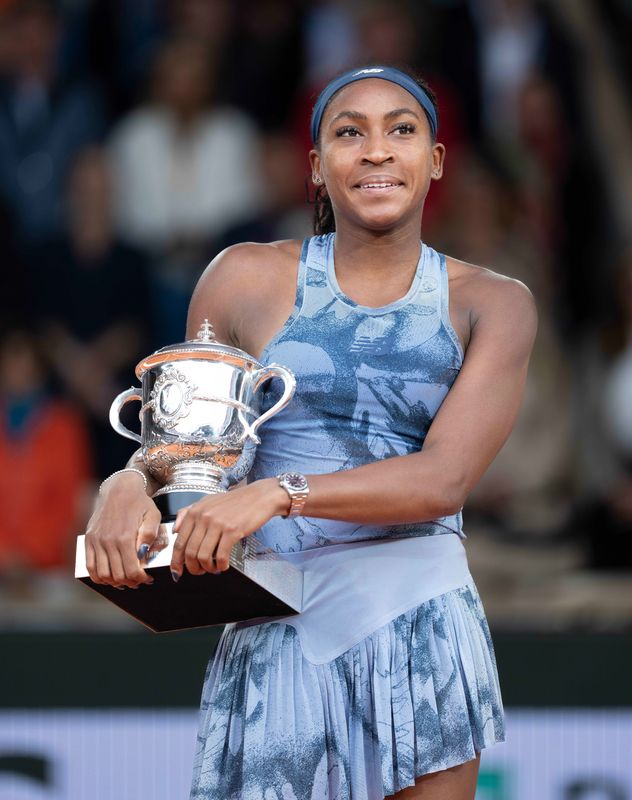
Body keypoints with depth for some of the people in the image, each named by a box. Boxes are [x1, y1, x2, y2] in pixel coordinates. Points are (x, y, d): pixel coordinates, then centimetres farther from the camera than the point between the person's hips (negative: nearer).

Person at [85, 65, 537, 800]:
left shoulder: (492, 304, 4)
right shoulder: (247, 281, 5)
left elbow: (446, 477, -9)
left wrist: (280, 493, -22)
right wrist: (126, 487, -13)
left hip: (419, 629, 1)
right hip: (277, 638, 0)